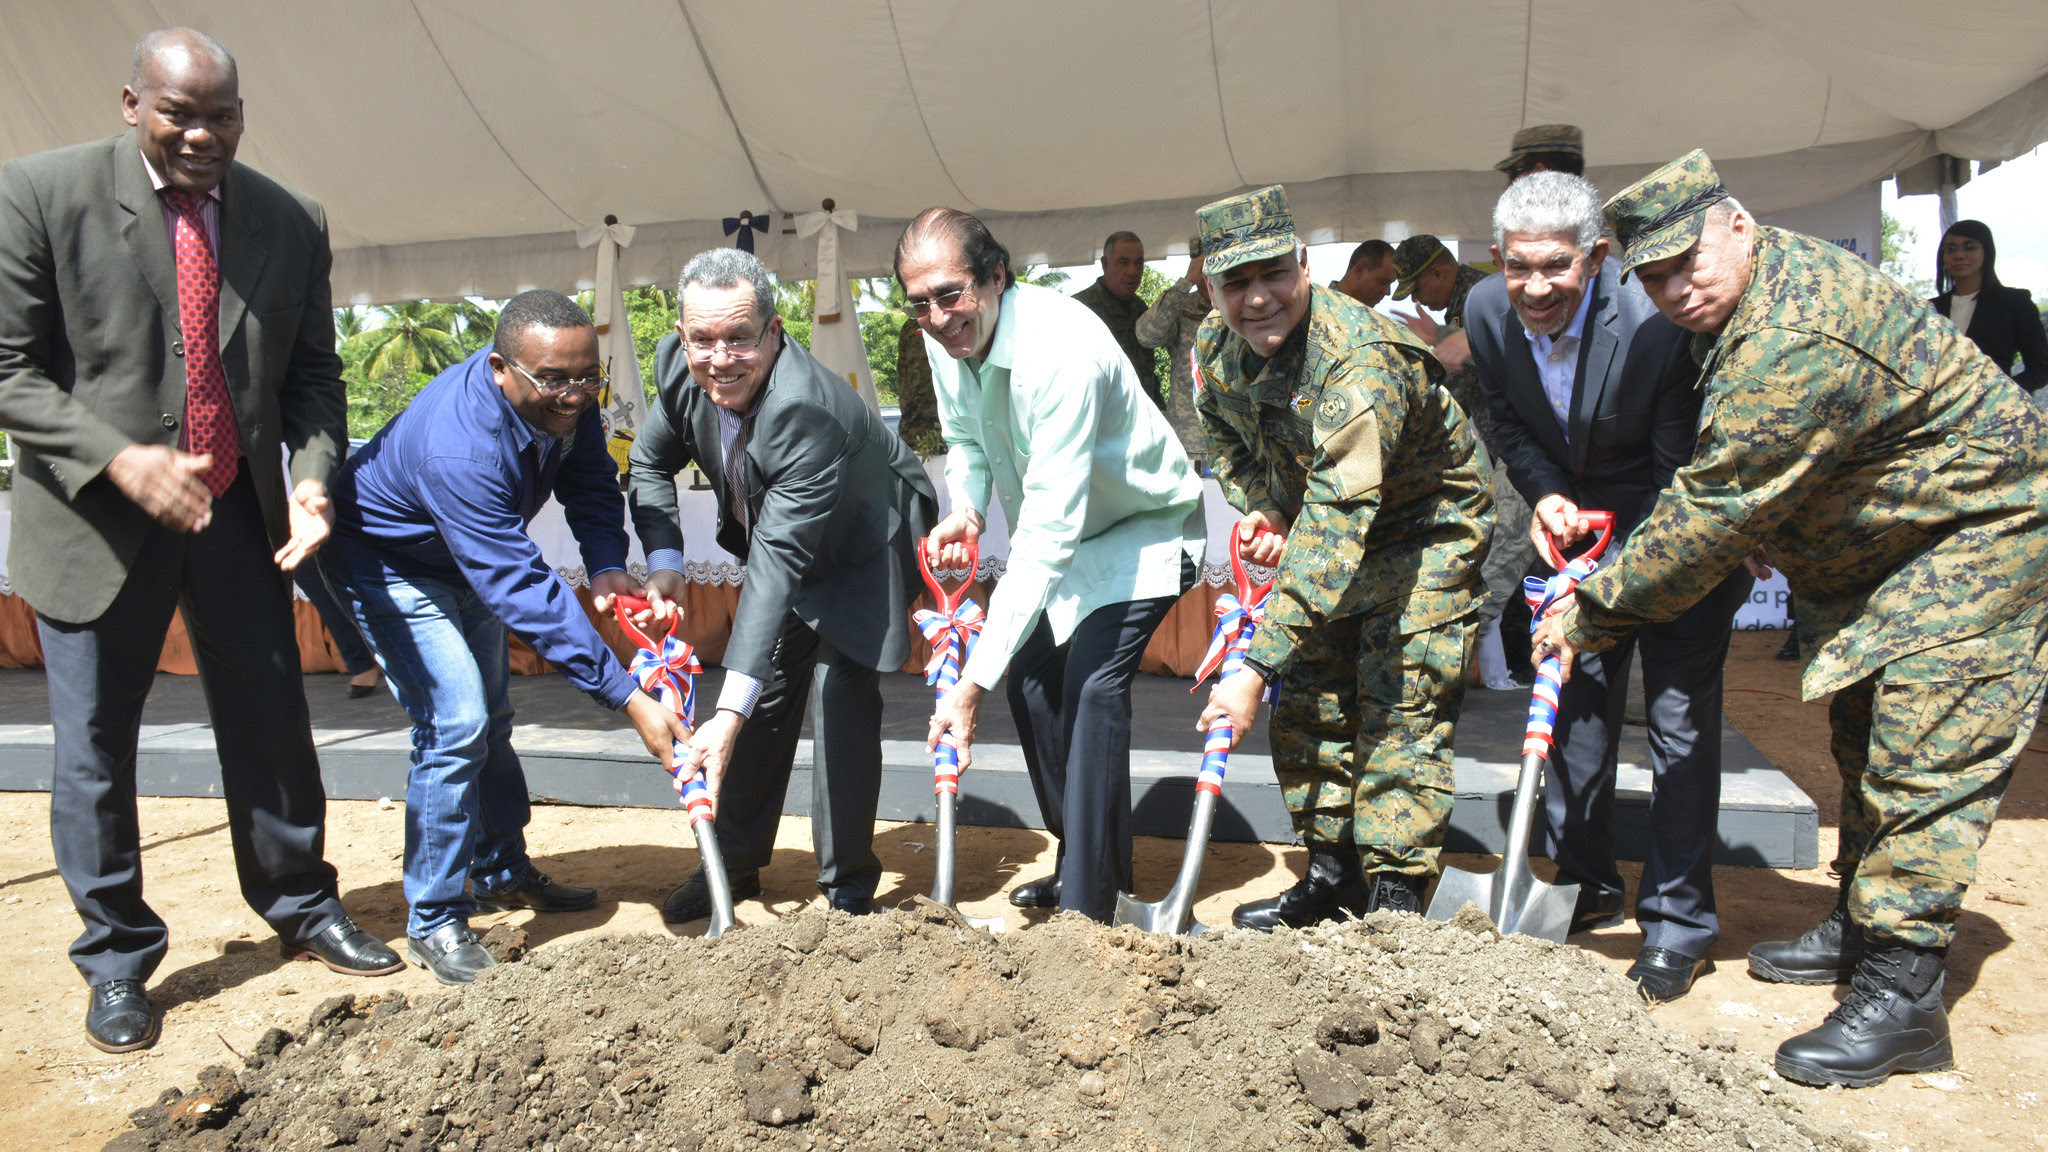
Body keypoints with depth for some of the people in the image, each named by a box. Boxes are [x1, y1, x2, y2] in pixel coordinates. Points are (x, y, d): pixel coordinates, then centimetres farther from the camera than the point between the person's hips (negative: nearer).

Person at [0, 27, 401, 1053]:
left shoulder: (291, 223, 1)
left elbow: (312, 374, 6)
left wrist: (312, 475, -12)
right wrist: (121, 460, -23)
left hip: (239, 515, 3)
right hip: (96, 520, -3)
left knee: (271, 726, 13)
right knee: (93, 750, 7)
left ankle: (302, 910, 33)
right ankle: (116, 960, 25)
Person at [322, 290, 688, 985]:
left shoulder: (564, 398, -20)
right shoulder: (460, 448, -43)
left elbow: (590, 481, -4)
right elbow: (525, 591, -45)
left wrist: (607, 565, -26)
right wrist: (628, 699, -46)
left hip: (468, 562, 8)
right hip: (388, 564, -8)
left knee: (490, 719, 16)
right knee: (456, 725, -18)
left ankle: (503, 873, 34)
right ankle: (434, 922, -4)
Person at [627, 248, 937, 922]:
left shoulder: (807, 408, -41)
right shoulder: (679, 365, -20)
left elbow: (780, 562, -46)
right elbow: (650, 463, 0)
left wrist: (729, 713, -50)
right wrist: (663, 562, -18)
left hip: (866, 548, -6)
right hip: (782, 539, 7)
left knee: (842, 700, -13)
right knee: (766, 694, 10)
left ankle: (848, 889, 3)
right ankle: (735, 865, 25)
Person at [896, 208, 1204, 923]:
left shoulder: (1060, 351, -38)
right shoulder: (948, 339, -12)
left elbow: (1049, 532, -42)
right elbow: (965, 437, 9)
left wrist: (974, 679, -45)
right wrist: (966, 510, -16)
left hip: (1142, 528, -8)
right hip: (1058, 529, 8)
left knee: (1092, 687, -22)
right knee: (1030, 674, 6)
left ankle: (1088, 906, -14)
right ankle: (1078, 863, 23)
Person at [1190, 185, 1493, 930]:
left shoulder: (1360, 361, -38)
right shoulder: (1214, 347, -12)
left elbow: (1338, 526, -44)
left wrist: (1257, 667, -47)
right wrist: (1258, 508, -8)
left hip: (1425, 526, -7)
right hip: (1325, 524, 7)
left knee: (1400, 708, -10)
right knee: (1309, 695, 7)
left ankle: (1394, 900, -1)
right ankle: (1332, 874, 19)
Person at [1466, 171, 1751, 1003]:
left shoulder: (1656, 321, -31)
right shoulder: (1487, 311, -15)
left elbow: (1680, 478, -25)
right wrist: (1546, 496, -17)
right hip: (1580, 520, 5)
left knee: (1679, 714, -6)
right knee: (1575, 696, 9)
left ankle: (1677, 926, 6)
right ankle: (1587, 887, 25)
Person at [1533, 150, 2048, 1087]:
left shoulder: (1795, 346, -33)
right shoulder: (1746, 297, 1)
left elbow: (1712, 515, -29)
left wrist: (1592, 614, -19)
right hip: (1894, 529, 11)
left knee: (1923, 755, -12)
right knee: (1865, 735, 16)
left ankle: (1901, 997, -6)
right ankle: (1862, 927, 29)